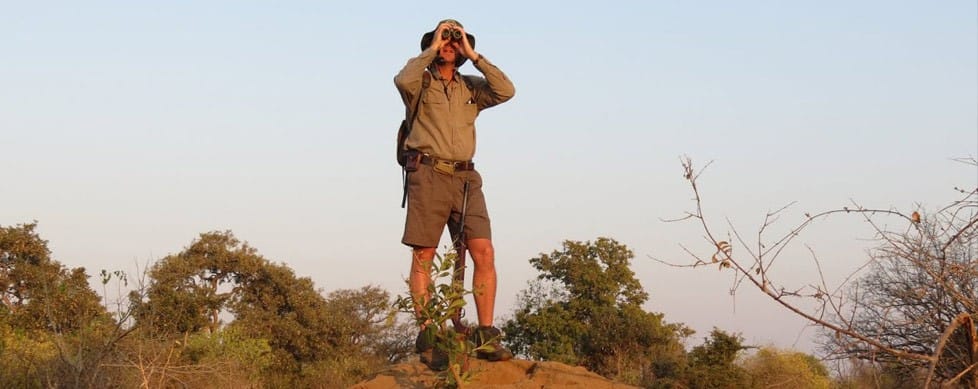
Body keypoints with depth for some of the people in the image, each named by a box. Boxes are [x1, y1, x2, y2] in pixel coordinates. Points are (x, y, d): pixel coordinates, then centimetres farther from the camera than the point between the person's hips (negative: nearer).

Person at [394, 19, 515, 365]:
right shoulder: (421, 83, 8)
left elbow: (506, 91, -1)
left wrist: (473, 55, 1)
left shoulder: (471, 87, 18)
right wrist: (431, 50, -4)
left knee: (483, 253, -9)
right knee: (423, 256, -4)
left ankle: (486, 336, -9)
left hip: (465, 178, 3)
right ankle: (425, 336, -2)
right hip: (428, 174, -3)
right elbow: (403, 80, -16)